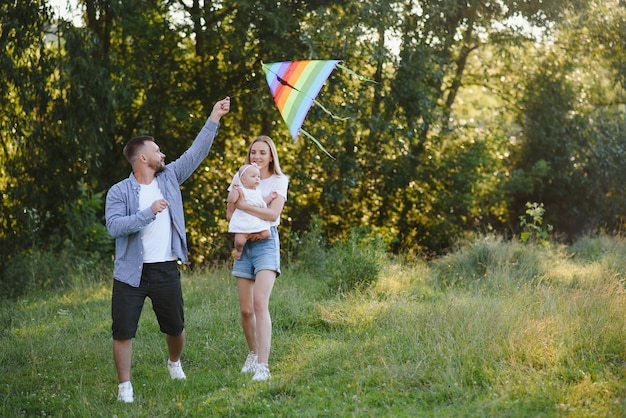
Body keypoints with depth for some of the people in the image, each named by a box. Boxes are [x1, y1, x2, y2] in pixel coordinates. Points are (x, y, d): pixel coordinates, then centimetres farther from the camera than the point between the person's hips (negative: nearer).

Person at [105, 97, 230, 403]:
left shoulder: (169, 178, 7)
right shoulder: (119, 192, -5)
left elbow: (196, 152, 6)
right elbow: (114, 226, -18)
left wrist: (214, 119, 3)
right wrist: (149, 212, -22)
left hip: (166, 271, 3)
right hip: (131, 273, -3)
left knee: (175, 327, 15)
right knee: (123, 332, -4)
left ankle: (175, 363, 44)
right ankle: (124, 386, 6)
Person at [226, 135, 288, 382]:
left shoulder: (278, 181, 2)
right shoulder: (240, 177, 11)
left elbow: (273, 213, -13)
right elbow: (229, 215, 6)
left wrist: (244, 205, -17)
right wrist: (232, 201, -14)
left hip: (266, 243, -4)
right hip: (242, 243, 4)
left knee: (260, 303, -19)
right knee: (245, 309, 5)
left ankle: (262, 366, -24)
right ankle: (253, 353, 29)